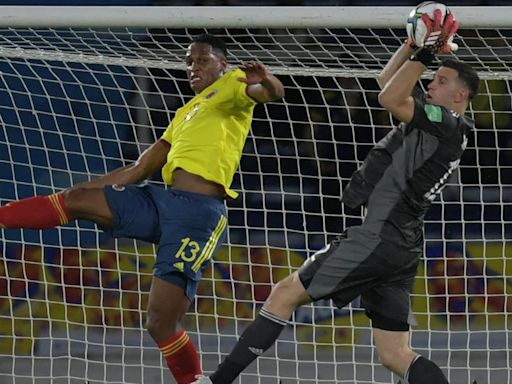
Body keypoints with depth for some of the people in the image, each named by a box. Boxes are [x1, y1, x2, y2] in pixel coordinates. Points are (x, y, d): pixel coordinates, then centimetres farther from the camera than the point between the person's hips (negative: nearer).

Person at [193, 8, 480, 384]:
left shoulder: (449, 125, -9)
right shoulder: (438, 122, 18)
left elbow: (390, 99, -20)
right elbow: (388, 82, 28)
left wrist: (427, 52, -14)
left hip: (378, 236, -10)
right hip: (402, 246, 10)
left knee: (287, 292, -2)